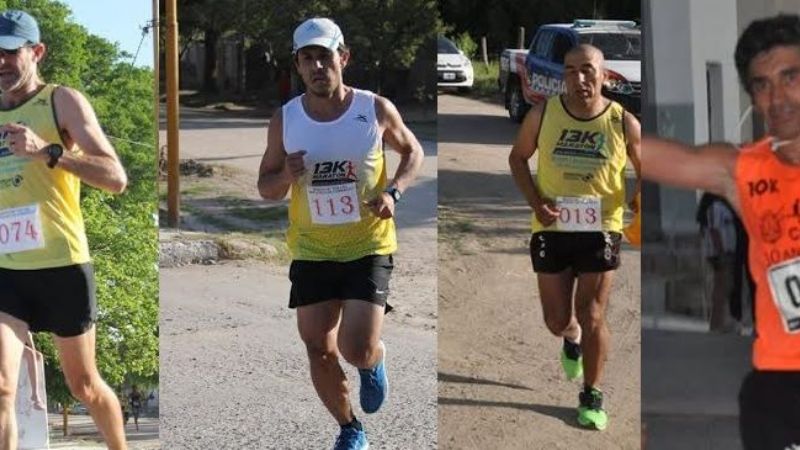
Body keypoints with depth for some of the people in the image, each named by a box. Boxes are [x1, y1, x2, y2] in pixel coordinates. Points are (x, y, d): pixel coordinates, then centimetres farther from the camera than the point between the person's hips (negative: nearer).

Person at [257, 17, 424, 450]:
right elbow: (265, 187, 6)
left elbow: (412, 151, 10)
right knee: (320, 352, 5)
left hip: (369, 247, -2)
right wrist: (287, 175, -18)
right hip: (311, 251, 2)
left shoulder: (376, 109, -7)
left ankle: (375, 364, 25)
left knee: (358, 351, -13)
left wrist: (392, 191, -9)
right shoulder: (284, 120, -4)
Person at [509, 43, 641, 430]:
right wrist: (535, 201, -9)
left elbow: (644, 170, 5)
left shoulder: (623, 123, -8)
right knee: (557, 321, 9)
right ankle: (572, 340, 47)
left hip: (600, 229, -1)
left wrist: (640, 197, -17)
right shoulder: (543, 114, -6)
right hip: (552, 228, 1)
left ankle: (592, 396, 17)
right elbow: (518, 157, 6)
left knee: (592, 318, 0)